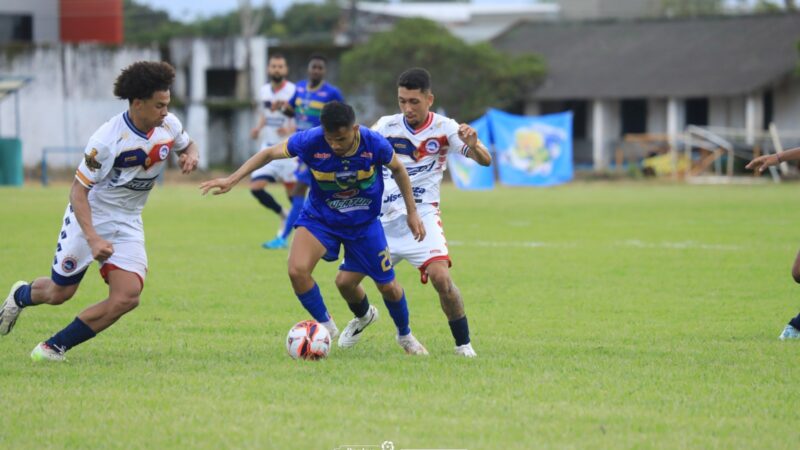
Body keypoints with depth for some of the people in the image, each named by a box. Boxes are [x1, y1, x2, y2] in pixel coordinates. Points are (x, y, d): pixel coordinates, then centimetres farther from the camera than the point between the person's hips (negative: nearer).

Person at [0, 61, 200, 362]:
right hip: (88, 218, -4)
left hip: (127, 225, 4)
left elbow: (188, 145, 14)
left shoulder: (169, 126, -9)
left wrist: (190, 156, -12)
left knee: (127, 297, -16)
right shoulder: (107, 139, -26)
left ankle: (56, 346, -1)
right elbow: (78, 190, -22)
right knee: (59, 293, 9)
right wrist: (93, 239, -34)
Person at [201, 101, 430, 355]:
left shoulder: (374, 144, -26)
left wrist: (412, 212, 2)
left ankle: (405, 335, 37)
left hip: (364, 222, 0)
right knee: (297, 270, -24)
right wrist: (232, 180, -18)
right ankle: (326, 326, 2)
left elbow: (397, 169, -4)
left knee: (388, 286, 4)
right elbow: (269, 153, -12)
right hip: (320, 218, 0)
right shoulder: (311, 141, -28)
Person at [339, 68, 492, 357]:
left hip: (421, 215, -3)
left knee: (440, 276, -25)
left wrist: (473, 145, -36)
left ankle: (463, 343, -7)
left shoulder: (444, 128, -7)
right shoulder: (386, 126, 2)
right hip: (381, 217, 3)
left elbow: (485, 161, -13)